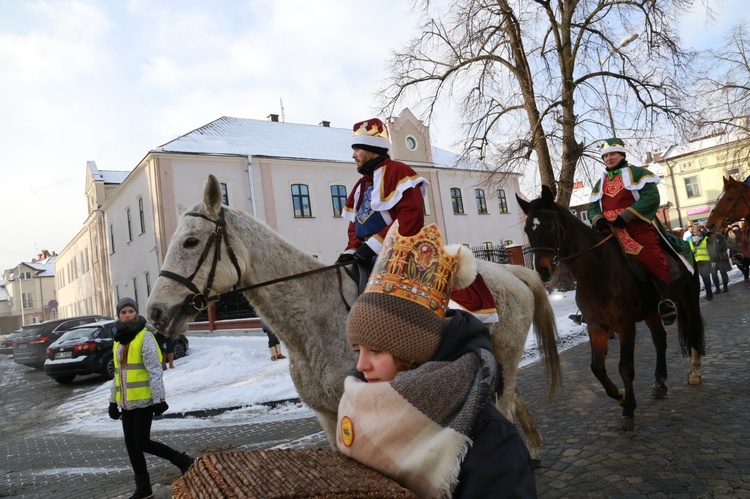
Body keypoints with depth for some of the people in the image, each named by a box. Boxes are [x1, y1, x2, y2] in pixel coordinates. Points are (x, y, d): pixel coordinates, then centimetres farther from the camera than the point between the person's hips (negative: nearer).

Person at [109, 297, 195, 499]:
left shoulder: (144, 336, -10)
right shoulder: (119, 340, 14)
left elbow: (155, 371, -15)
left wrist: (159, 399, -19)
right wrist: (113, 400, 20)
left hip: (143, 400, -8)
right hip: (126, 402, 8)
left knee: (142, 442, -6)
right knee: (131, 445, 11)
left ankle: (183, 461, 11)